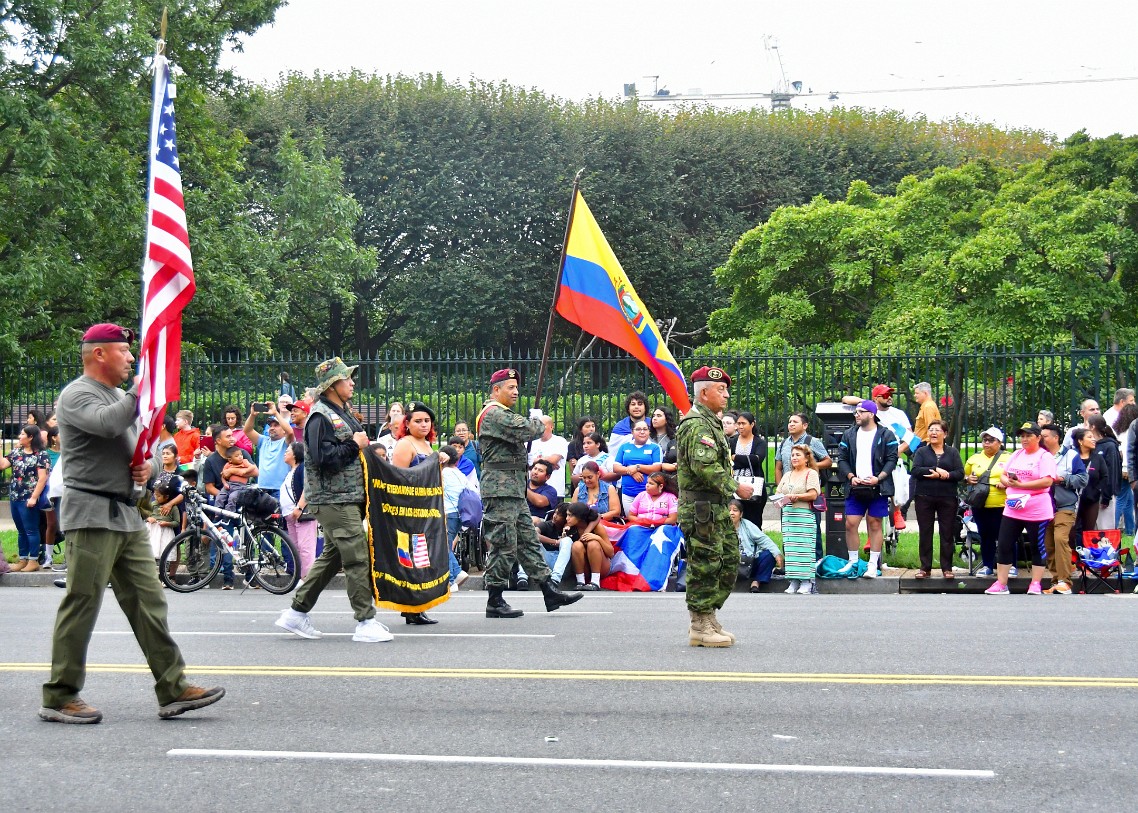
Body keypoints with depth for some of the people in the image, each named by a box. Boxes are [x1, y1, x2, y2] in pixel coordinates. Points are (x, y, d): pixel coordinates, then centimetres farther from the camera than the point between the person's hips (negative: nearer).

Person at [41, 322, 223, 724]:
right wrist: (140, 392, -16)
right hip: (92, 514, -9)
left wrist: (146, 468, 6)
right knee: (81, 606, -5)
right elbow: (109, 424, -29)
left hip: (127, 515, 9)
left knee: (148, 602, 6)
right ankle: (59, 698, 4)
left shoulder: (123, 396, 21)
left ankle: (173, 689, 7)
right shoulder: (77, 395, -8)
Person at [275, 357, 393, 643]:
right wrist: (355, 445, -16)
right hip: (333, 499, -10)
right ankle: (366, 622, -5)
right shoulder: (320, 417, -13)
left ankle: (297, 613, 22)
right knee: (358, 557, -10)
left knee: (332, 556, 15)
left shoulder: (344, 414, 18)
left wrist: (365, 445, 8)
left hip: (349, 498, 10)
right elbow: (324, 458, -24)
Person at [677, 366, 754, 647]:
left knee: (728, 564, 13)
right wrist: (735, 487, -16)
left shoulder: (711, 422, 20)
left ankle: (707, 619, 22)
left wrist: (729, 496, 16)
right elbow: (705, 467, -25)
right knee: (705, 566, -5)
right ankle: (700, 627, 2)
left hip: (717, 508, 11)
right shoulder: (697, 424, -15)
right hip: (701, 508, -11)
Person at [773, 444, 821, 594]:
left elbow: (813, 494, -8)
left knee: (804, 547, -9)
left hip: (804, 515, -6)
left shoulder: (811, 473, 3)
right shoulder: (787, 475, 23)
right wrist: (780, 498, -3)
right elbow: (777, 492, 19)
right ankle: (794, 581, 3)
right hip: (787, 514, 6)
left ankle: (806, 582, -7)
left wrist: (796, 496, -14)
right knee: (789, 548, 1)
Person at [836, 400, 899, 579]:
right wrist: (851, 477, -6)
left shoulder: (886, 435, 0)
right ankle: (853, 562, 11)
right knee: (850, 524, -2)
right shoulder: (849, 435, 11)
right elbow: (842, 458, 9)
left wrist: (878, 478, -15)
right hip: (855, 488, 3)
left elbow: (892, 459, -3)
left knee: (875, 525, 2)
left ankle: (873, 564, 8)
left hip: (877, 488, -3)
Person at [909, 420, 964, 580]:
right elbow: (915, 470, -7)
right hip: (924, 498, 0)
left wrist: (941, 475, -16)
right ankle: (925, 568, 8)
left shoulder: (952, 452, 10)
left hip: (947, 498, 0)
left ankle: (947, 568, 7)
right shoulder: (921, 451, 9)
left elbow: (960, 473, -2)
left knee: (947, 533, 1)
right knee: (925, 533, 2)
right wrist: (937, 470, -16)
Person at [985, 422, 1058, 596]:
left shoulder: (1045, 457, -6)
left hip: (1036, 511, -6)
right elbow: (1003, 476, 18)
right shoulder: (1016, 455, 16)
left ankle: (1035, 584, 12)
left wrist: (1021, 485, -19)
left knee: (1037, 547, 4)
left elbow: (1047, 481, -18)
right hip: (1012, 509, 6)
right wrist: (1008, 482, -6)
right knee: (1004, 545, 3)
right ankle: (1001, 584, 9)